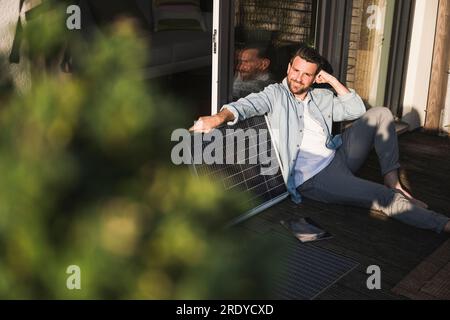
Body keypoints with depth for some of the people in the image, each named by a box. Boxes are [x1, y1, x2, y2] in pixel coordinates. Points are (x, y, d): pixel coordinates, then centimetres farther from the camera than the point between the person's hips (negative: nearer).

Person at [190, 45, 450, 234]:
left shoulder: (322, 97, 17)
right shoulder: (276, 95, 0)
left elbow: (356, 110, 12)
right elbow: (247, 105, -18)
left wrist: (332, 80, 6)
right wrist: (220, 117, -39)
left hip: (339, 155, 7)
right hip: (314, 177, -7)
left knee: (380, 114, -2)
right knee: (384, 198, -21)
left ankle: (392, 179, -6)